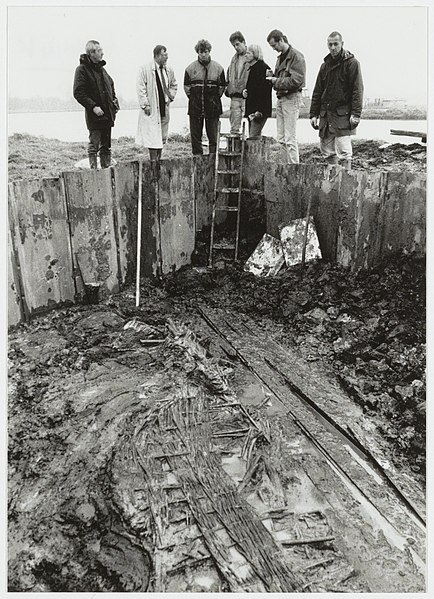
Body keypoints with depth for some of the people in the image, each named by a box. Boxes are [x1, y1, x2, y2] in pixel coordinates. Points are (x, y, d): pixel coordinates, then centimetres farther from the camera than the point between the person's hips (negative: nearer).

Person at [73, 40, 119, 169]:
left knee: (106, 146, 12)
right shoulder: (82, 69, -8)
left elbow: (111, 85, 30)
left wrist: (114, 100, 13)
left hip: (107, 114, 7)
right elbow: (78, 93, -15)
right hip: (94, 115, -7)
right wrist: (93, 106, -22)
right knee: (94, 146, -3)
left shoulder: (101, 68, 16)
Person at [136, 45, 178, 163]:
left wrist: (170, 96, 9)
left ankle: (159, 160, 18)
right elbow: (140, 88, -8)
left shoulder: (169, 70, 10)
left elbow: (174, 85, 25)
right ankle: (153, 162, -3)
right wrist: (145, 104, -14)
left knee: (162, 137, 9)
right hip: (151, 109, -6)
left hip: (164, 108, 6)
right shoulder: (145, 69, -7)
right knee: (153, 137, -8)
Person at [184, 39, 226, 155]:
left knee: (212, 135, 0)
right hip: (195, 107, 1)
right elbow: (186, 86, 11)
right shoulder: (190, 68, 5)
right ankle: (197, 156, 12)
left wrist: (215, 98, 5)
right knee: (195, 134, 3)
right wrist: (193, 98, 6)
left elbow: (222, 86, 9)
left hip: (213, 106, -1)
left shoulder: (218, 68, 4)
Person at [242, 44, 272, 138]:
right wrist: (244, 91, 5)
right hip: (251, 109, 10)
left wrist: (259, 110, -24)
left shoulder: (263, 68, -11)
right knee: (252, 136, 10)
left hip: (259, 110, -10)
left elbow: (264, 89, -18)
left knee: (254, 137, -13)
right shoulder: (251, 68, 18)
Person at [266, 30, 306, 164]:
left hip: (291, 98, -9)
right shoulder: (280, 57, 17)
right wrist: (272, 76, 4)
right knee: (281, 139, 9)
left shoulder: (296, 56, -9)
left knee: (290, 139, -9)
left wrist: (277, 81, -13)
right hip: (280, 98, 9)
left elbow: (297, 80, -17)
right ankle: (289, 164, 16)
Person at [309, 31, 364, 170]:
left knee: (344, 151, -10)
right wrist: (313, 114, 11)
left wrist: (355, 114, -16)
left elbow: (357, 90, -7)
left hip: (343, 114, -6)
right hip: (325, 114, 6)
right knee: (327, 151, 7)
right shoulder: (325, 65, 16)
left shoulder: (352, 63, -1)